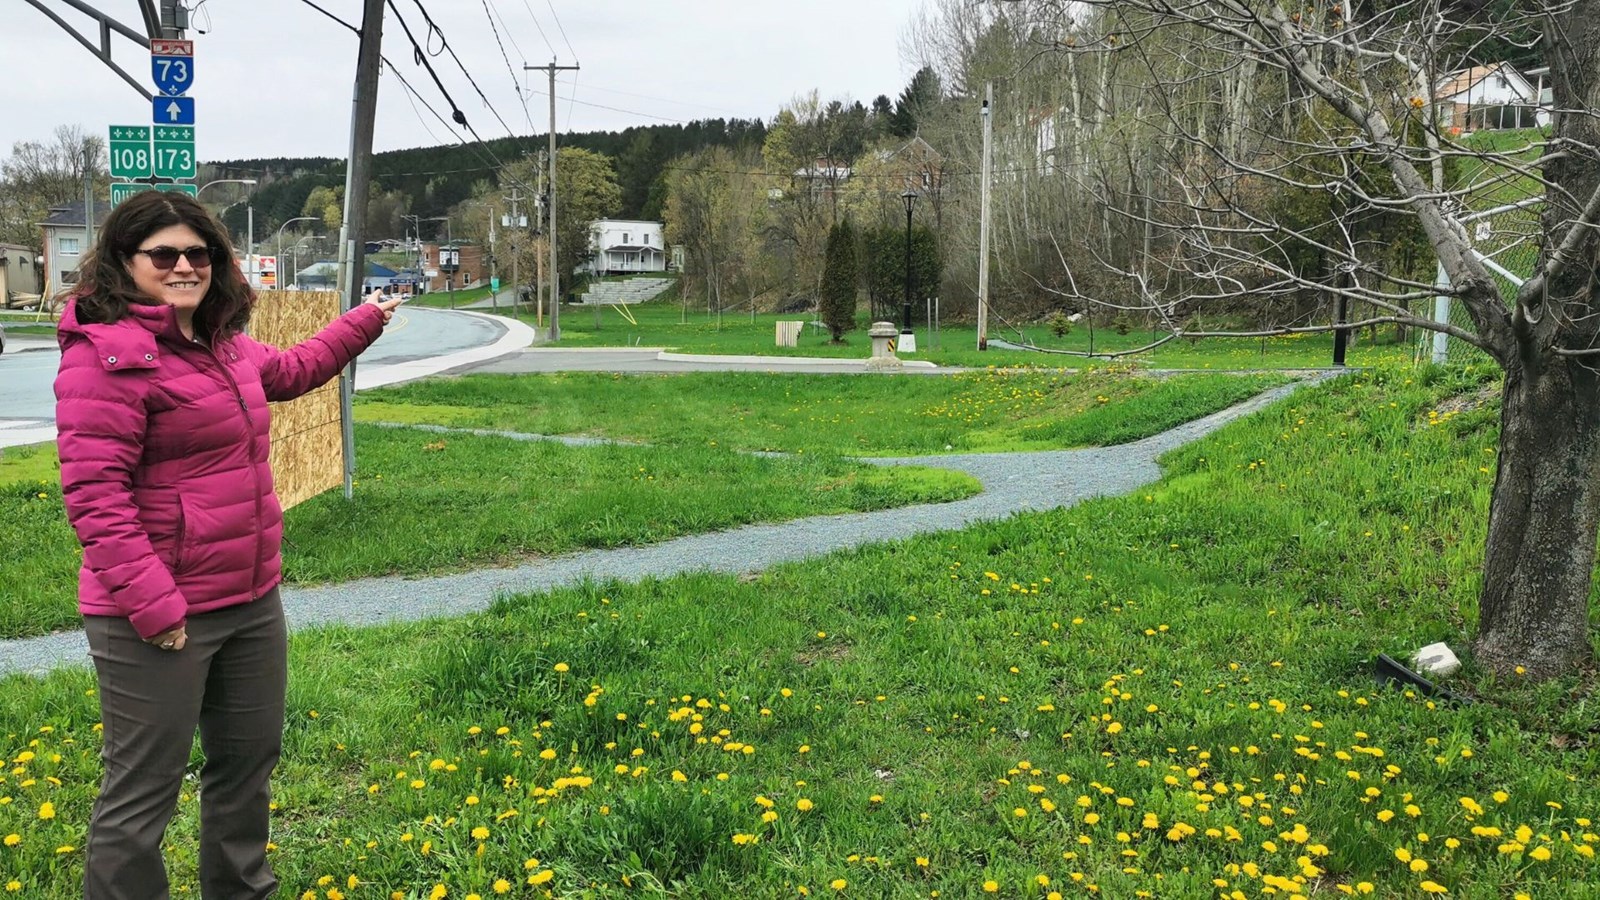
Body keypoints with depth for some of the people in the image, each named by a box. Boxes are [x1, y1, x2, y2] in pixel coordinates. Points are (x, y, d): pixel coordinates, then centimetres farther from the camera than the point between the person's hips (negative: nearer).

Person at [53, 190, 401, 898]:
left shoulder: (220, 345, 10)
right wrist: (151, 605, -25)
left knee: (250, 759, 22)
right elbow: (94, 495, -22)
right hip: (159, 619, -9)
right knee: (144, 791, 2)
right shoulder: (106, 355, -17)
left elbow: (288, 371, 32)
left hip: (251, 600, 9)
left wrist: (363, 322, 38)